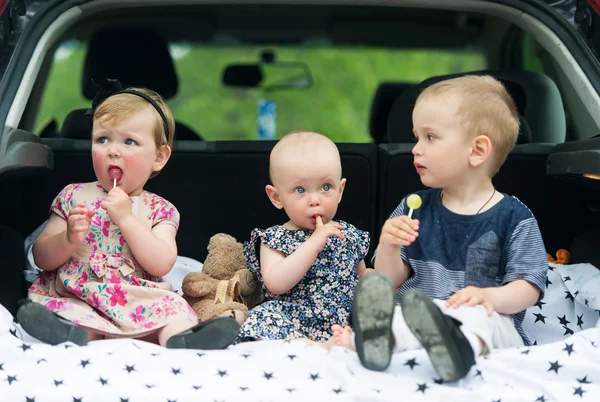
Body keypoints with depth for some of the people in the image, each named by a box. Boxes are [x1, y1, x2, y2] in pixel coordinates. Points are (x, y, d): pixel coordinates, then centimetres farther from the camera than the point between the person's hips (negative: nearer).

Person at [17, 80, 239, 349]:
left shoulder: (159, 210, 10)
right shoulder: (73, 197, 13)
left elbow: (162, 265, -8)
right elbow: (41, 258, 8)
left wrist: (126, 218, -13)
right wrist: (69, 238, -14)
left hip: (138, 303, 0)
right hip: (76, 297, 1)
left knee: (172, 306, -28)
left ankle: (180, 337, -55)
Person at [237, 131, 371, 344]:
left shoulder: (350, 236, 17)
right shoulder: (275, 239, 4)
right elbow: (275, 284, -15)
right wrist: (313, 244, -17)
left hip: (347, 325, 4)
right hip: (296, 327, -4)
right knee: (266, 316, -35)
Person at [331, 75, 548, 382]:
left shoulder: (513, 218, 3)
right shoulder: (415, 209, 14)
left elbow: (529, 287, -2)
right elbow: (391, 281, 14)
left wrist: (489, 296, -23)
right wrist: (388, 248, -9)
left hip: (483, 322, -3)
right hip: (415, 317, 3)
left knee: (483, 320, -37)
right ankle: (378, 339, -59)